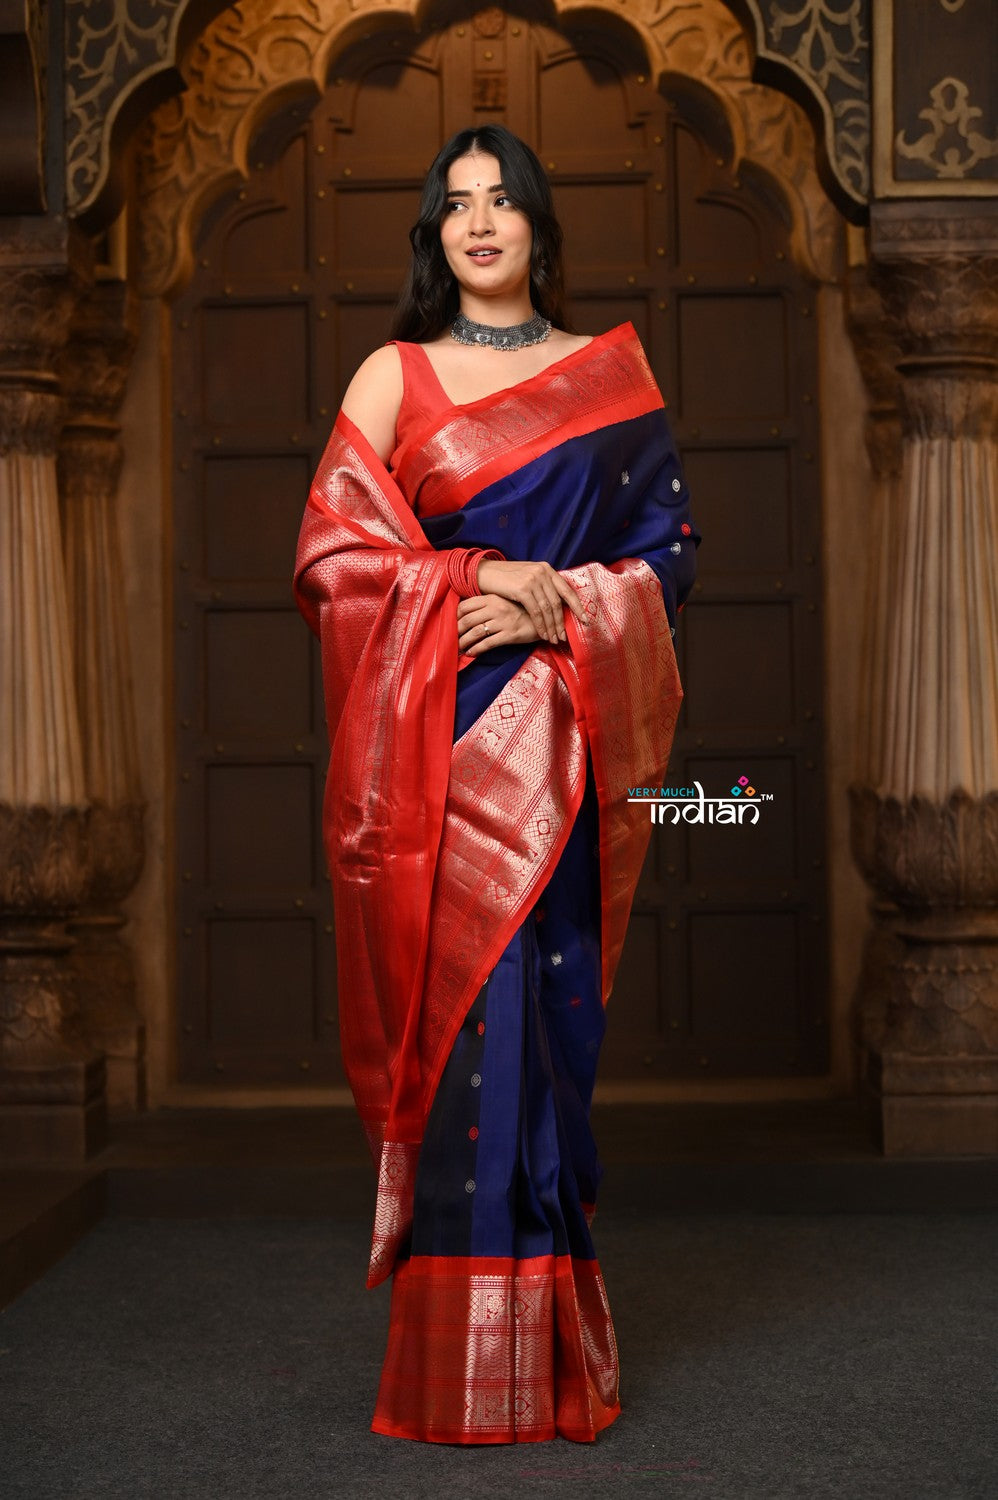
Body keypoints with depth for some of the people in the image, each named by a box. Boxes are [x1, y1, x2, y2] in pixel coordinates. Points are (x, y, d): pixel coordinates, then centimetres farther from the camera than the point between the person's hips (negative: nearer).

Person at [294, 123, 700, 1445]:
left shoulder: (611, 373, 13)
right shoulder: (395, 376, 9)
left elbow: (668, 547, 9)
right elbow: (331, 550, 1)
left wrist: (563, 607, -8)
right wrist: (478, 583, -11)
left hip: (559, 736, 1)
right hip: (435, 743, -1)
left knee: (547, 1009, -1)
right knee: (456, 1012, -6)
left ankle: (551, 1351, 9)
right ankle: (457, 1363, 1)